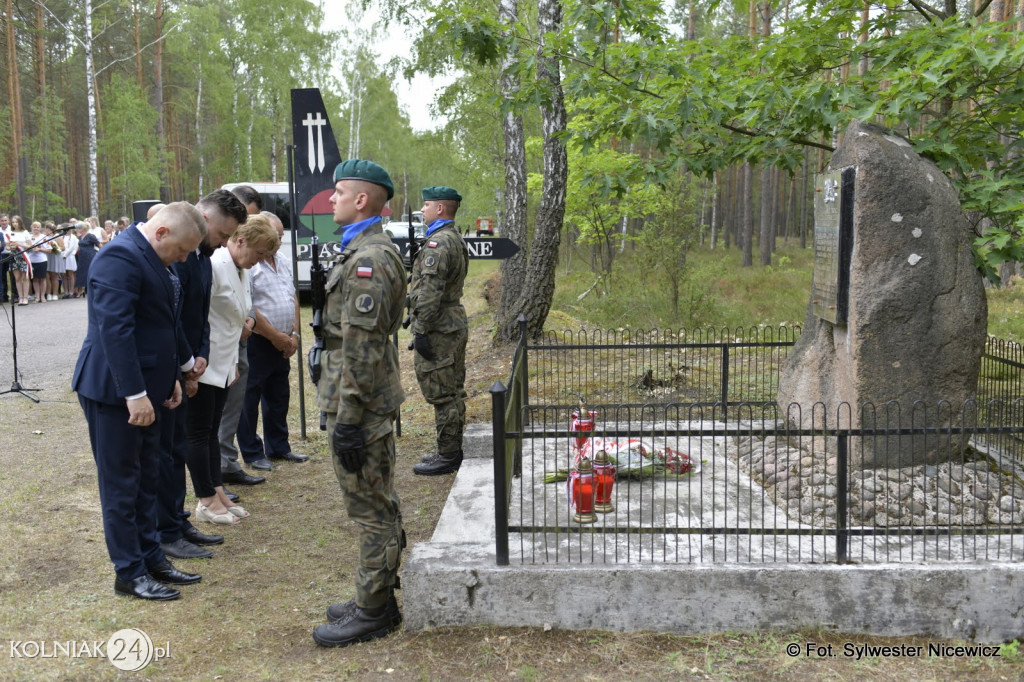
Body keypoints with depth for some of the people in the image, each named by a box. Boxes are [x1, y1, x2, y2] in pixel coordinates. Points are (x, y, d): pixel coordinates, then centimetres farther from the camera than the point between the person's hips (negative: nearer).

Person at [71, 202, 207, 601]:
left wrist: (171, 376, 16)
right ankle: (129, 574, 13)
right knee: (121, 484, 2)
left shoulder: (152, 259, 11)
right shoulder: (121, 257, -19)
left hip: (143, 388, 10)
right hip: (115, 390, -9)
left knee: (147, 480, 16)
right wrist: (134, 393, -26)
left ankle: (151, 559, 27)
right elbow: (115, 329, -25)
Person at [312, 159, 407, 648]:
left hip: (360, 406, -11)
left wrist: (348, 420, -22)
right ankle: (376, 600, 29)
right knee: (378, 506, 17)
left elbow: (362, 348, -23)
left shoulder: (369, 259, -18)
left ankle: (372, 612, 11)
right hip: (374, 402, 11)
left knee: (370, 510, 0)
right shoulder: (366, 250, 16)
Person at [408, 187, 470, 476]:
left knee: (441, 395, -4)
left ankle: (448, 455, 2)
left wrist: (421, 331, -21)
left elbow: (430, 292, -24)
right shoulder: (456, 239, 16)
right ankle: (453, 450, 24)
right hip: (456, 325, 11)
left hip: (438, 330, -11)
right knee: (453, 392, 15)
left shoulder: (438, 243, -17)